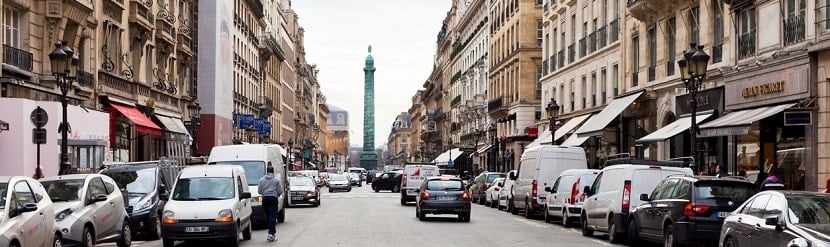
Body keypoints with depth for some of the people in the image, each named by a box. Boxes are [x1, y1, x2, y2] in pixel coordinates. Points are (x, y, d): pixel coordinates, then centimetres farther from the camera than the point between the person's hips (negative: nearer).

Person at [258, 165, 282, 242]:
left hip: (265, 198, 2)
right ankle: (271, 233, -16)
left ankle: (272, 232, 20)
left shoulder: (262, 180, 8)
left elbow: (260, 191, 9)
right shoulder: (277, 179, 2)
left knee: (268, 216, 13)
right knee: (272, 216, -6)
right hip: (273, 198, -2)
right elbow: (280, 191, 1)